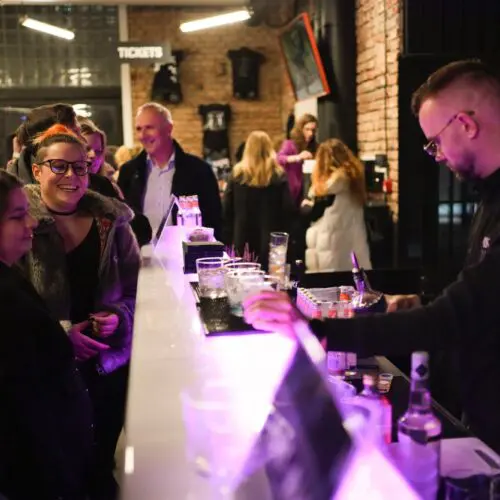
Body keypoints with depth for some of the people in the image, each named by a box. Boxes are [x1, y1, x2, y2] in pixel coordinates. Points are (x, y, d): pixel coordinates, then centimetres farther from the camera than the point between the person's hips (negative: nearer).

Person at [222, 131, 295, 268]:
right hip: (272, 241, -1)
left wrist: (227, 239, 6)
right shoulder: (279, 175, -3)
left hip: (243, 240, 1)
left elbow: (226, 209, 0)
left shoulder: (237, 174, 0)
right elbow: (288, 209, -5)